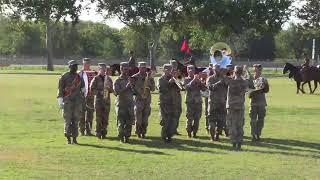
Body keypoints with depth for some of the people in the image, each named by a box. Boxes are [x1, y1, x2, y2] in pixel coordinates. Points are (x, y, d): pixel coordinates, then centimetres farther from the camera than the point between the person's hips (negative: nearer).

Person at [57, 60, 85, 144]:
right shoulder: (64, 77, -1)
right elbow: (60, 89, -4)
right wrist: (60, 101, -9)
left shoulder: (79, 76, 12)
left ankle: (74, 138, 9)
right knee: (68, 120, -4)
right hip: (67, 101, -4)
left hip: (77, 102, 4)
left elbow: (82, 86, 27)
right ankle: (68, 138, 3)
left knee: (76, 120, 4)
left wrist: (83, 90, 6)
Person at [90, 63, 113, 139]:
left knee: (105, 118, 2)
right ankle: (98, 133, 1)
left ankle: (104, 133, 9)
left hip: (107, 100, 3)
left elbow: (112, 90, 14)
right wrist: (99, 92, -15)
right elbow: (92, 89, -4)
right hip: (98, 100, -3)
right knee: (99, 118, -4)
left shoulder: (108, 78, 13)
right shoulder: (96, 78, 1)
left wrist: (109, 88, -7)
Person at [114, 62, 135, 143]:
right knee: (121, 123, -2)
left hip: (130, 104, 3)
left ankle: (127, 137, 10)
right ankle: (121, 137, 7)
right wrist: (126, 87, -18)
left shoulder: (130, 79, 13)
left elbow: (134, 92, 12)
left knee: (129, 122, 1)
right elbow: (116, 92, -12)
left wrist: (132, 85, -6)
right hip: (121, 104, -3)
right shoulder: (118, 81, 1)